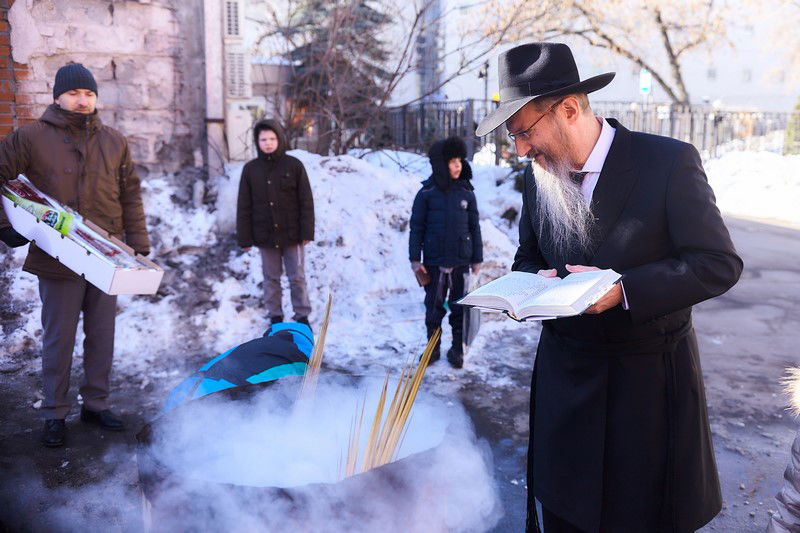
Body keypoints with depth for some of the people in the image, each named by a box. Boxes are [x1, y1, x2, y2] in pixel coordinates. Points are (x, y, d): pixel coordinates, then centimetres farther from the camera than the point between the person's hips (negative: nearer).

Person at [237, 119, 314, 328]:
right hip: (265, 236, 2)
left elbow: (306, 202, -3)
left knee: (297, 278, 6)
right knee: (271, 279, 12)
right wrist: (245, 238, 0)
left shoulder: (294, 165, -4)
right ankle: (275, 317, 24)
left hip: (291, 234, -2)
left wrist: (307, 232, -8)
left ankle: (302, 316, 19)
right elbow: (244, 207, 3)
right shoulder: (250, 169, 2)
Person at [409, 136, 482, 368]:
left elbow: (474, 227, 7)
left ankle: (457, 349, 22)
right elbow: (416, 227, -1)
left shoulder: (466, 192, 2)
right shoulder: (427, 193, -4)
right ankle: (433, 347, 24)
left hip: (461, 261, 1)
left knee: (459, 306, 9)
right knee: (434, 306, 9)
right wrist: (415, 258, -4)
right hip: (434, 262, -1)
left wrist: (477, 258, 6)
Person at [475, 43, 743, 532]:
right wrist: (540, 280, -11)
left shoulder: (670, 162, -15)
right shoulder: (539, 175, 0)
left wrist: (623, 290, -25)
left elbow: (720, 264, -14)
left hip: (649, 381, -4)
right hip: (565, 377, 4)